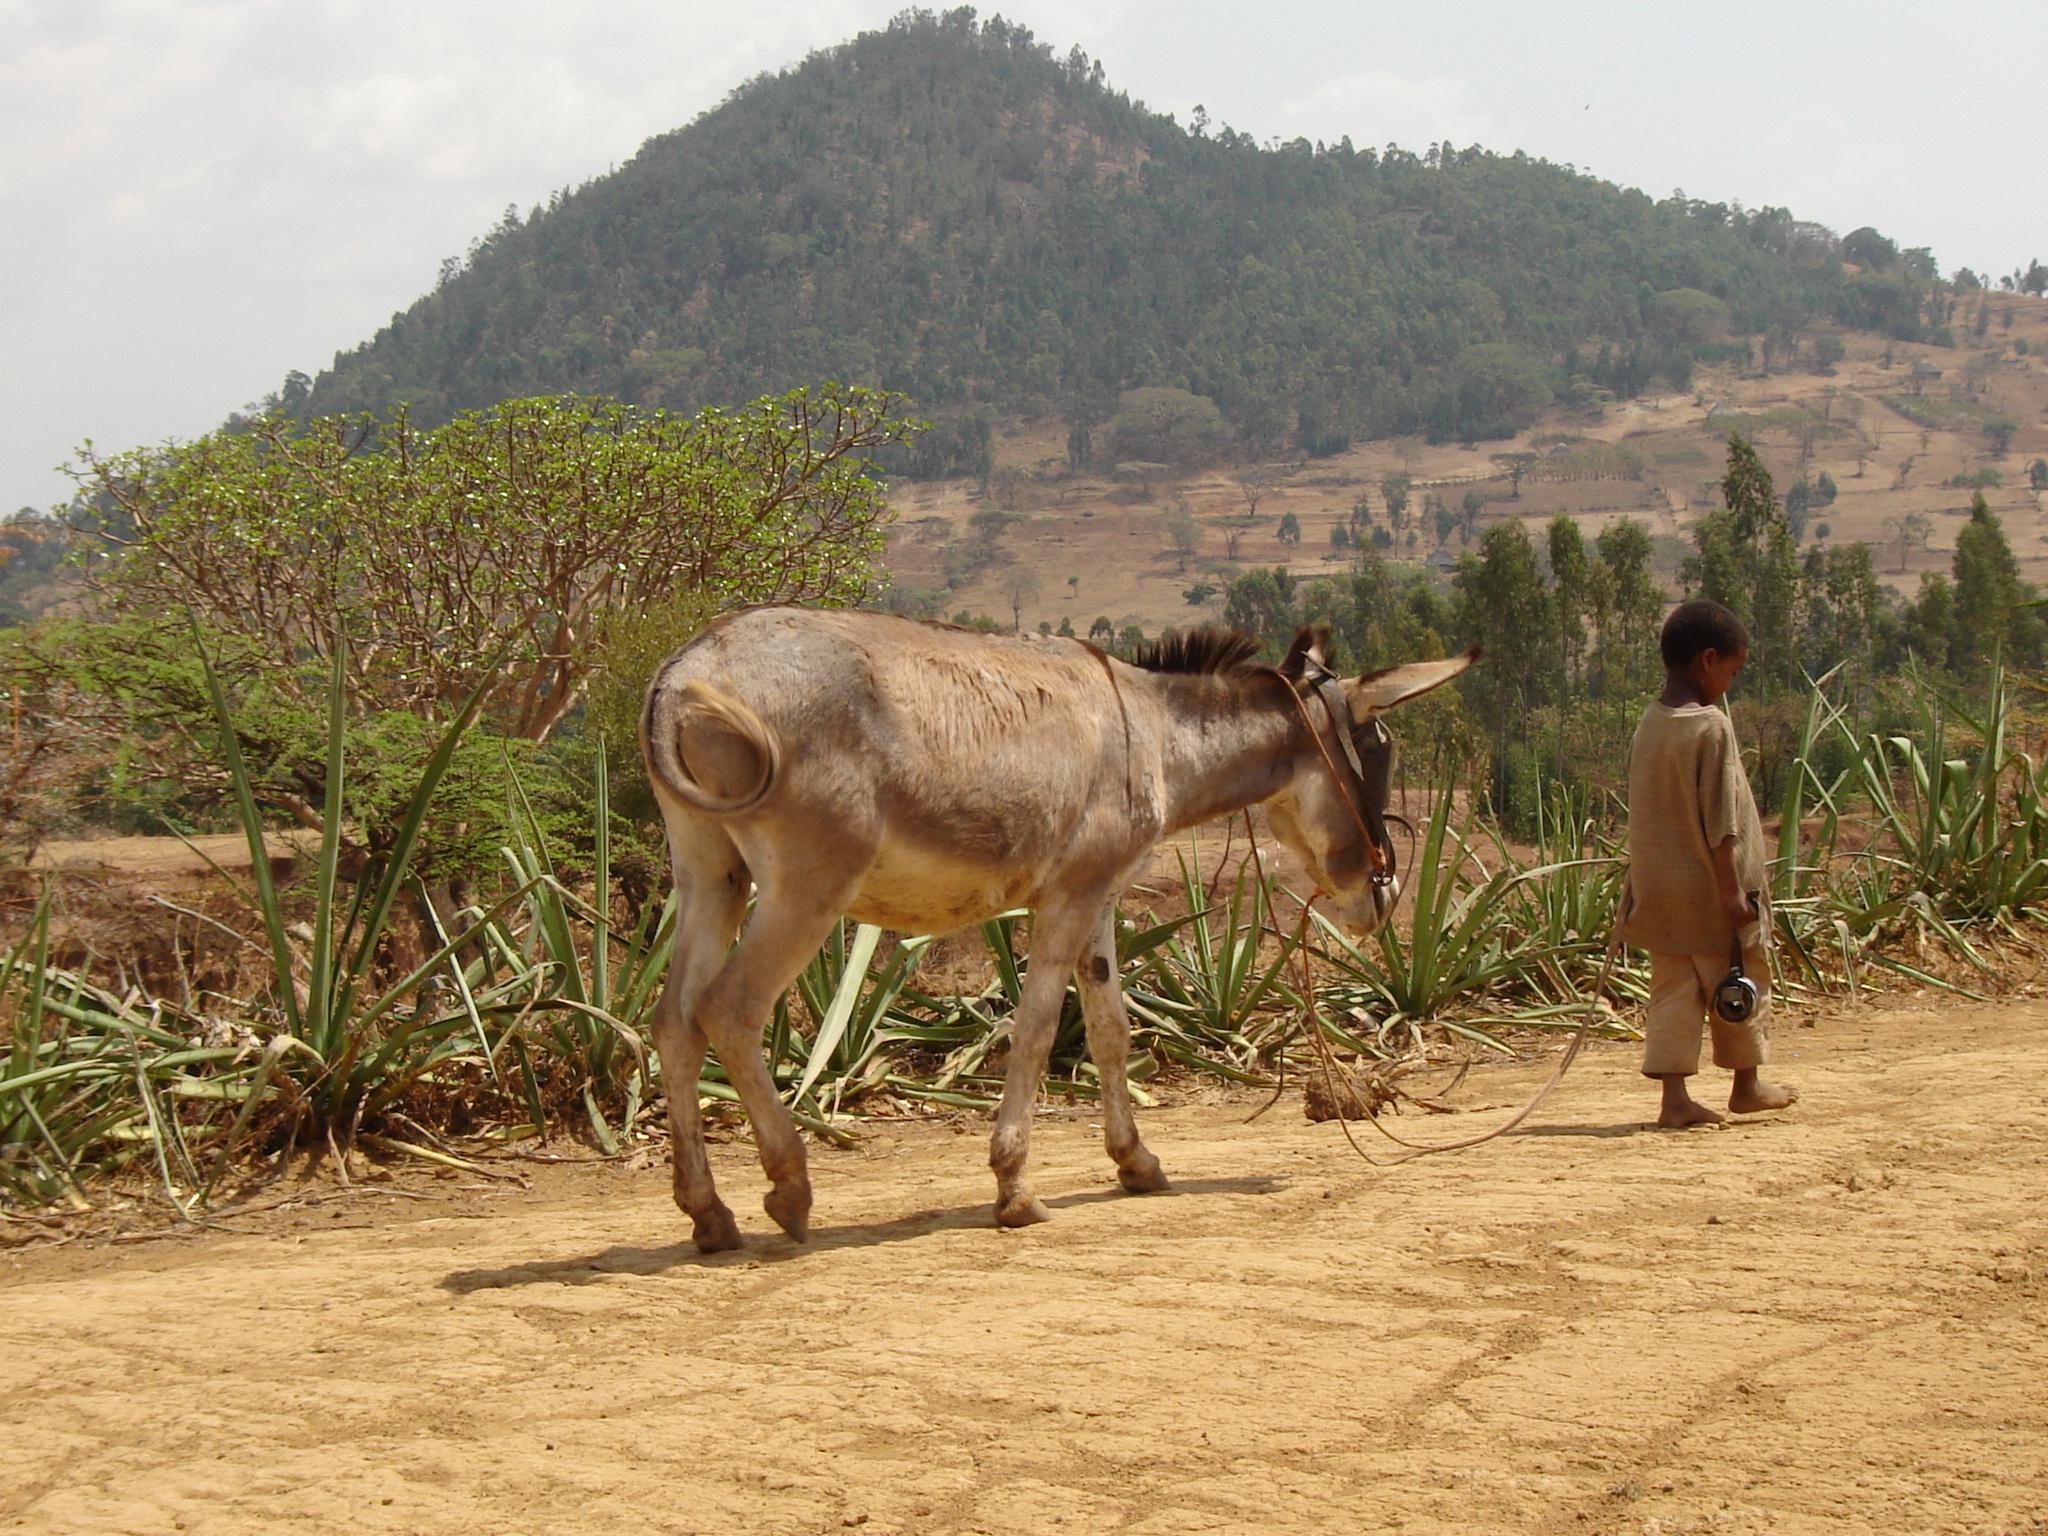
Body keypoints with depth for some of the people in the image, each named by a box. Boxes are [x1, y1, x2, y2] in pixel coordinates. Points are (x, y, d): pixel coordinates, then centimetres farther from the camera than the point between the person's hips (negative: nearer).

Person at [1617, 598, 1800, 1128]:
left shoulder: (1648, 725, 6)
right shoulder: (1711, 726, -16)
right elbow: (1721, 820, -18)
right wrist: (1732, 889, -16)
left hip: (1657, 886, 7)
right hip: (1707, 888, -7)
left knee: (1673, 987, 7)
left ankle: (1674, 1096, 1)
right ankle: (1747, 1084, 24)